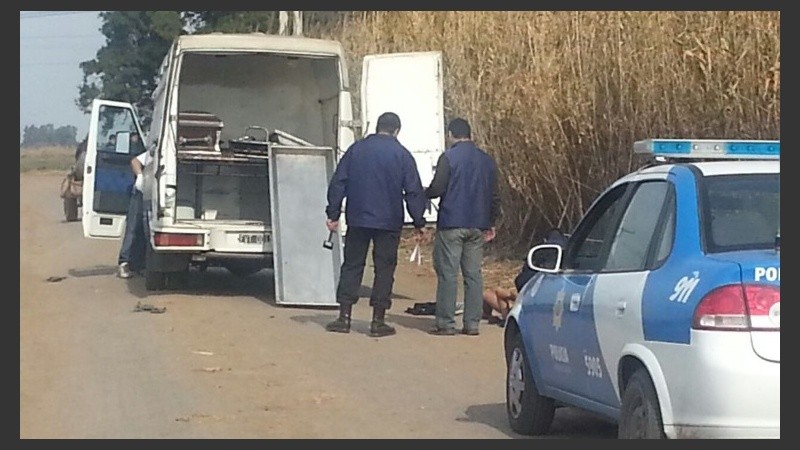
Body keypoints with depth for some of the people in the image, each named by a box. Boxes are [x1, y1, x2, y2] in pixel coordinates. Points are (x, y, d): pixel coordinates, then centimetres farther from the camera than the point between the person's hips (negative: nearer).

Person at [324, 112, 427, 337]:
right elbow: (414, 192, -3)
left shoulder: (356, 149, 6)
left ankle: (344, 317, 6)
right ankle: (378, 321, 3)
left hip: (357, 220, 2)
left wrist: (333, 213, 8)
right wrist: (419, 222, 3)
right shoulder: (401, 154, -2)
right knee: (384, 269, 4)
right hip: (388, 223, -2)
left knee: (352, 266, 9)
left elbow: (338, 183, 4)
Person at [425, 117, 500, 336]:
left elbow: (437, 189, -13)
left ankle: (446, 323, -4)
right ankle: (472, 323, 6)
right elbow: (494, 196, 14)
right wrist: (490, 223, 22)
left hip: (451, 224, -5)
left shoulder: (449, 157, -8)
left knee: (447, 274, -3)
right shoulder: (486, 160, 11)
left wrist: (424, 193, 10)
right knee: (473, 273, 7)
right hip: (477, 225, 5)